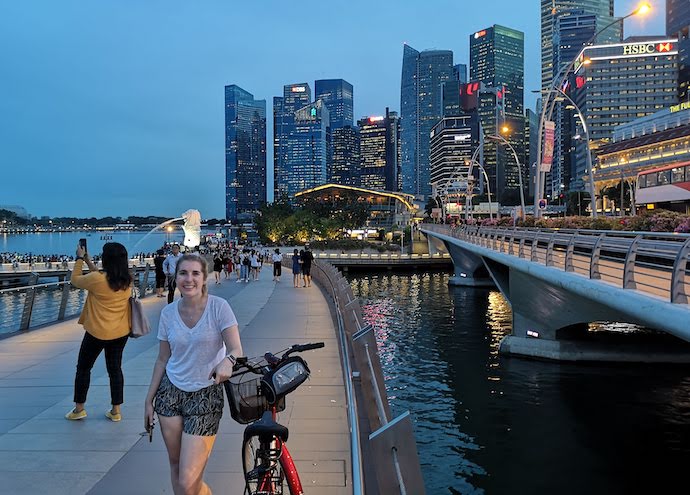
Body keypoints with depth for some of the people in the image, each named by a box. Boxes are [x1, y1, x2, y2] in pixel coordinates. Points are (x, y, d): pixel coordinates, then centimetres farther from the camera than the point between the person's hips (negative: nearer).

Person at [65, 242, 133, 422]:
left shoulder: (97, 279, -22)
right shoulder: (128, 280, -4)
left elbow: (75, 280, -2)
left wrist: (80, 258, 9)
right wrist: (88, 260, 17)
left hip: (97, 333, -5)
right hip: (121, 333, 5)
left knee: (83, 368, 15)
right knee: (115, 369, 13)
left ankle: (79, 409, 26)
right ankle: (116, 411, 18)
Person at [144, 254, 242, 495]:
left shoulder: (218, 307, -11)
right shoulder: (168, 312, 1)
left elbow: (236, 350, -16)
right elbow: (163, 360, 9)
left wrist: (228, 360, -38)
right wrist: (149, 400, 11)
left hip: (205, 396, -4)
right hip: (171, 392, 4)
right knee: (176, 465, 13)